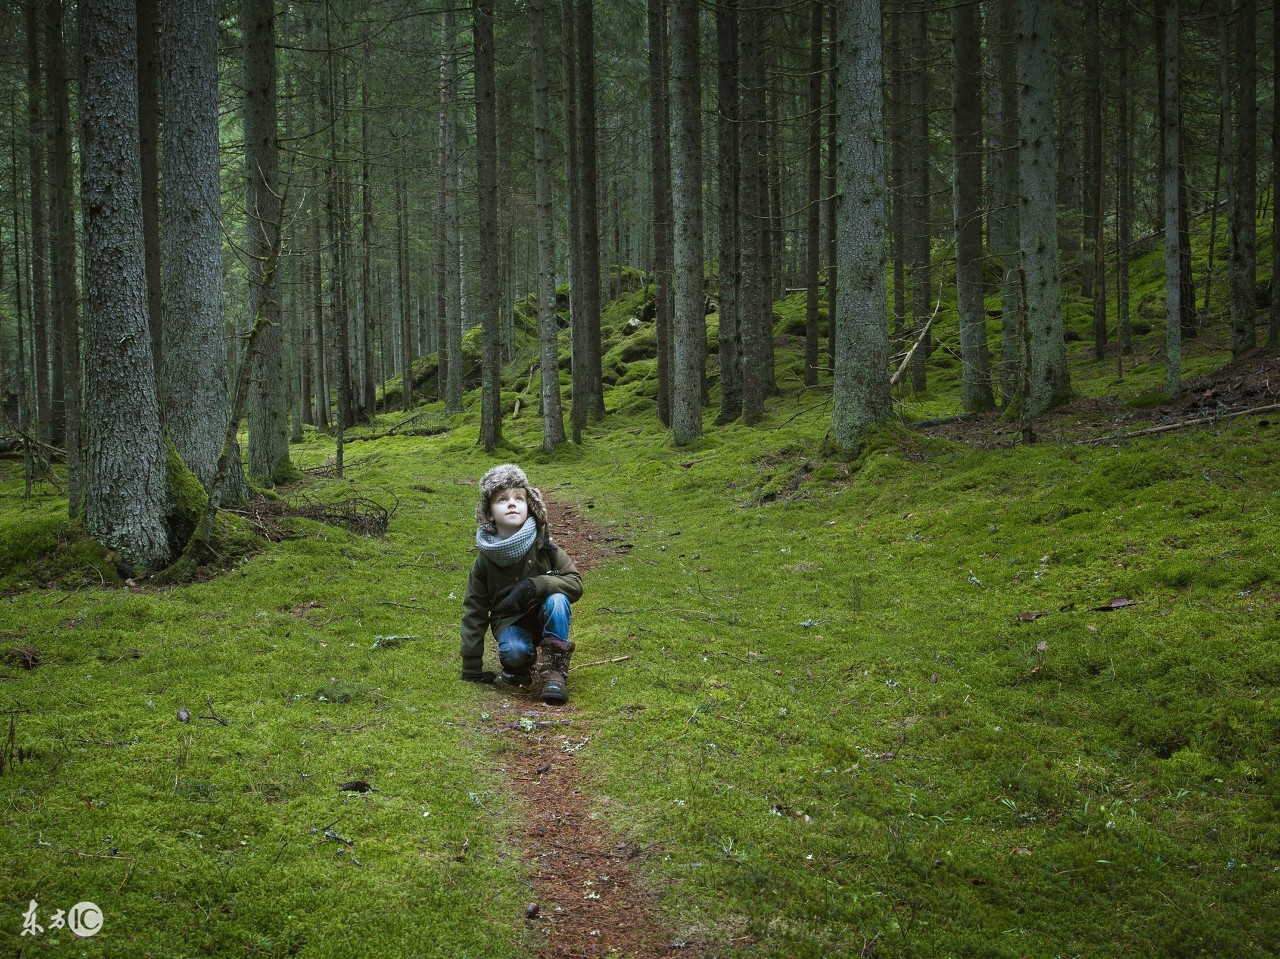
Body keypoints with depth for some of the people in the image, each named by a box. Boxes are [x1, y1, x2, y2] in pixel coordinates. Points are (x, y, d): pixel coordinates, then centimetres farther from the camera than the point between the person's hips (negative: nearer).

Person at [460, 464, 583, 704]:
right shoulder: (485, 561, -7)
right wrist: (472, 666, -2)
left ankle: (555, 671, -22)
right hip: (510, 622, 0)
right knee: (514, 651, -34)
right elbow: (474, 611, -1)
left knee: (557, 600, -32)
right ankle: (519, 666, 5)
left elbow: (575, 582, -11)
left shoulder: (543, 547, -11)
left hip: (544, 618, 0)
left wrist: (535, 585, -30)